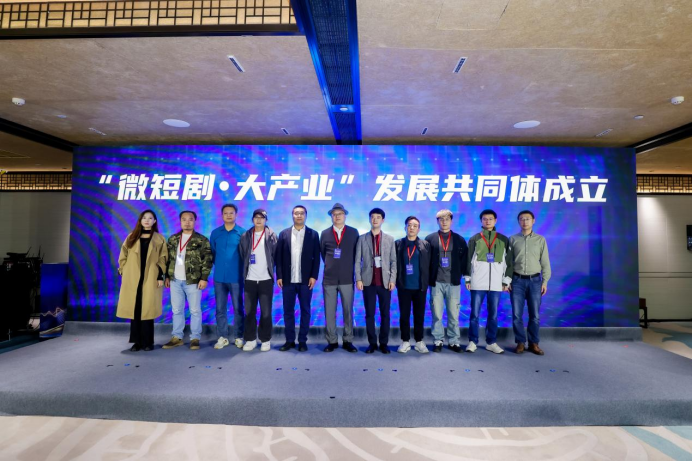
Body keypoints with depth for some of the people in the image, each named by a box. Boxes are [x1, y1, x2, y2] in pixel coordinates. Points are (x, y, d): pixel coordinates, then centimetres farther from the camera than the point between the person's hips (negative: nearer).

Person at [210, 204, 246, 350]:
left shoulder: (242, 233, -2)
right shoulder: (215, 233, 6)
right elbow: (212, 253, 13)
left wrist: (240, 269, 1)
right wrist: (220, 265, 10)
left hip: (236, 277, -2)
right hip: (219, 277, 3)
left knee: (238, 308, 5)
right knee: (220, 309, 8)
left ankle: (239, 337, 17)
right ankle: (222, 337, 20)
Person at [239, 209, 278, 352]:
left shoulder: (271, 236, 1)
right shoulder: (246, 236, 7)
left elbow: (275, 255, 1)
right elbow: (242, 256, 10)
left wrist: (270, 270, 0)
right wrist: (245, 273, 8)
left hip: (266, 279, -2)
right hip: (250, 279, 2)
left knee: (266, 312, 4)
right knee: (249, 311, 7)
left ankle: (265, 340, 15)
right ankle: (250, 340, 19)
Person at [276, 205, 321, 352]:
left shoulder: (313, 234, 3)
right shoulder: (284, 234, 7)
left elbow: (316, 258, 0)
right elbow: (279, 257, 4)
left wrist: (314, 276, -7)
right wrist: (279, 276, -2)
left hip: (306, 280, -1)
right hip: (288, 279, 1)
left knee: (305, 311, 6)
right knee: (288, 311, 8)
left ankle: (302, 341, 17)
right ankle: (290, 340, 20)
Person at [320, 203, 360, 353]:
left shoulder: (354, 232, 2)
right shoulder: (325, 233, 5)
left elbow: (357, 253, 8)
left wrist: (350, 267, 9)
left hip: (347, 279, -1)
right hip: (329, 279, 1)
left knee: (348, 311, 6)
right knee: (329, 312, 4)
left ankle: (348, 341, 19)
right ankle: (332, 341, 17)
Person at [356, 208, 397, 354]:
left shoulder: (390, 239, 8)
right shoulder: (362, 239, 6)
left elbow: (393, 261, 5)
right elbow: (357, 261, 3)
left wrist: (392, 280, -4)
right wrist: (358, 279, -5)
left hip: (385, 282, 1)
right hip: (368, 282, 0)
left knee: (385, 314, 5)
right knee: (369, 314, 4)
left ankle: (384, 343, 16)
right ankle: (372, 343, 15)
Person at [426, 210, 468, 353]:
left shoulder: (459, 240, 7)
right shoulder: (430, 239, 3)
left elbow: (464, 259, 9)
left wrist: (462, 274, 1)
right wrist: (428, 277, -1)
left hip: (453, 282, 1)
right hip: (436, 282, -1)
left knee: (453, 314, 7)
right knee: (437, 314, 4)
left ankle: (454, 342, 19)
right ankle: (438, 341, 17)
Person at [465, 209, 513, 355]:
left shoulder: (504, 240, 10)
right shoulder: (474, 239, 6)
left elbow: (509, 261, 10)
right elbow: (468, 260, 5)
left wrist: (506, 281, 6)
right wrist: (468, 279, 1)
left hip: (496, 283, 2)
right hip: (478, 282, -1)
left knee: (493, 315, 7)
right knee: (475, 314, 1)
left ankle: (491, 342, 19)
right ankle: (473, 342, 12)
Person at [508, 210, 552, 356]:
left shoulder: (540, 239, 6)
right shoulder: (513, 239, 5)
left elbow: (545, 262, 6)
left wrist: (545, 281, 0)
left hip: (535, 280, 0)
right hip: (517, 280, 0)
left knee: (535, 315, 5)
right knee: (517, 315, 2)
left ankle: (534, 343, 18)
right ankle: (520, 342, 14)